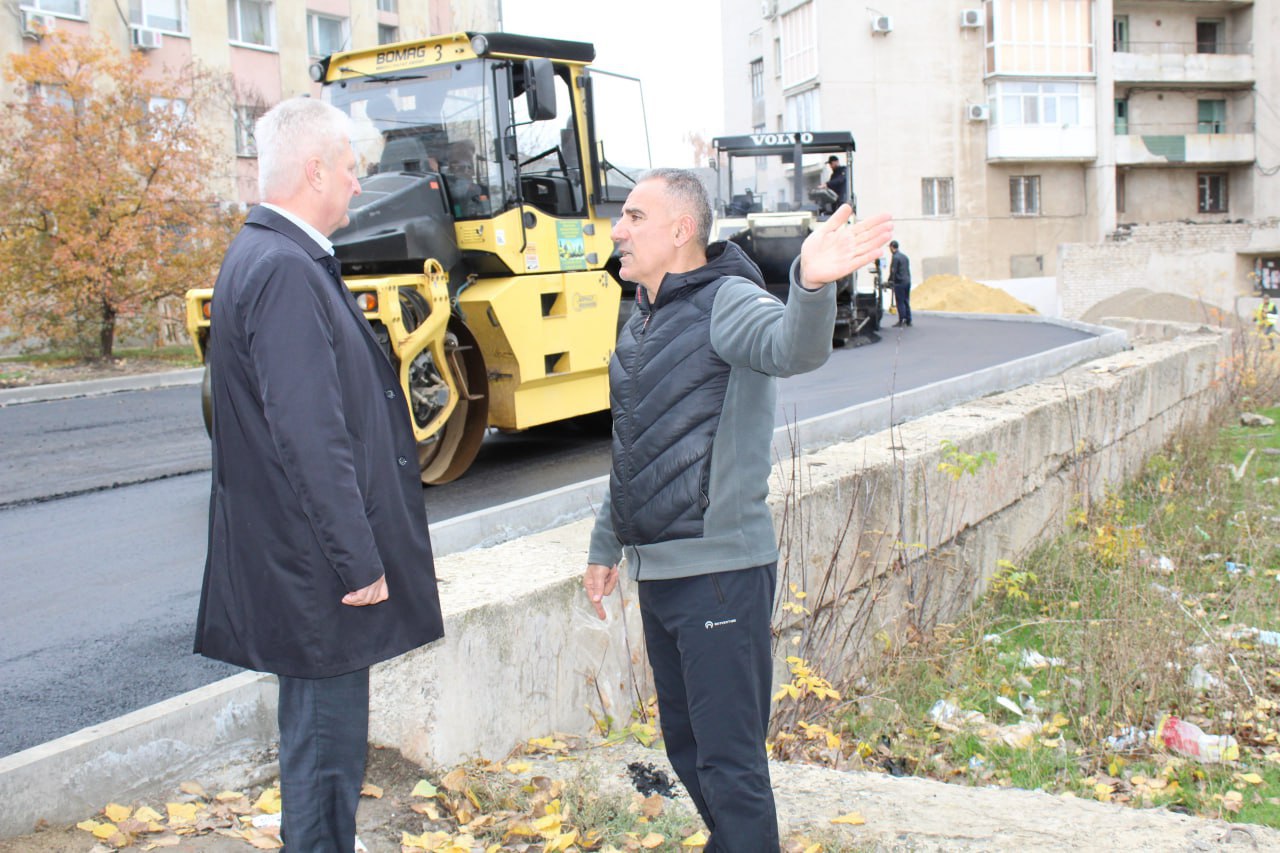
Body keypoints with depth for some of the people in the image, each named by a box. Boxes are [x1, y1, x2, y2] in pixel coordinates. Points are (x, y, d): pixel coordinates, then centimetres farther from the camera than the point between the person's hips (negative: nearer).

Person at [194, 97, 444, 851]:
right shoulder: (285, 271, -21)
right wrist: (359, 562, -20)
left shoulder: (267, 257, 12)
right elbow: (309, 439, -25)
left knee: (323, 732, 21)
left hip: (313, 560, 10)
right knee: (327, 741, 2)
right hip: (317, 563, -10)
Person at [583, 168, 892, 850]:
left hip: (719, 572, -9)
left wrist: (811, 285, -57)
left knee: (728, 757, -2)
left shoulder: (725, 301, -12)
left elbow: (794, 349, -36)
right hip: (656, 571, 9)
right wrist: (606, 546, 24)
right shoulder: (641, 321, 14)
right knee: (685, 744, 19)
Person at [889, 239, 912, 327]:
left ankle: (901, 320, -4)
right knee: (906, 301, 12)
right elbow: (908, 269, 15)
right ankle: (908, 320, 13)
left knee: (900, 302, -3)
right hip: (907, 281, 8)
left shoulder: (895, 257, -12)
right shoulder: (905, 256, 13)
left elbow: (893, 271, -14)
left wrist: (890, 280, -3)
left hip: (899, 282, -8)